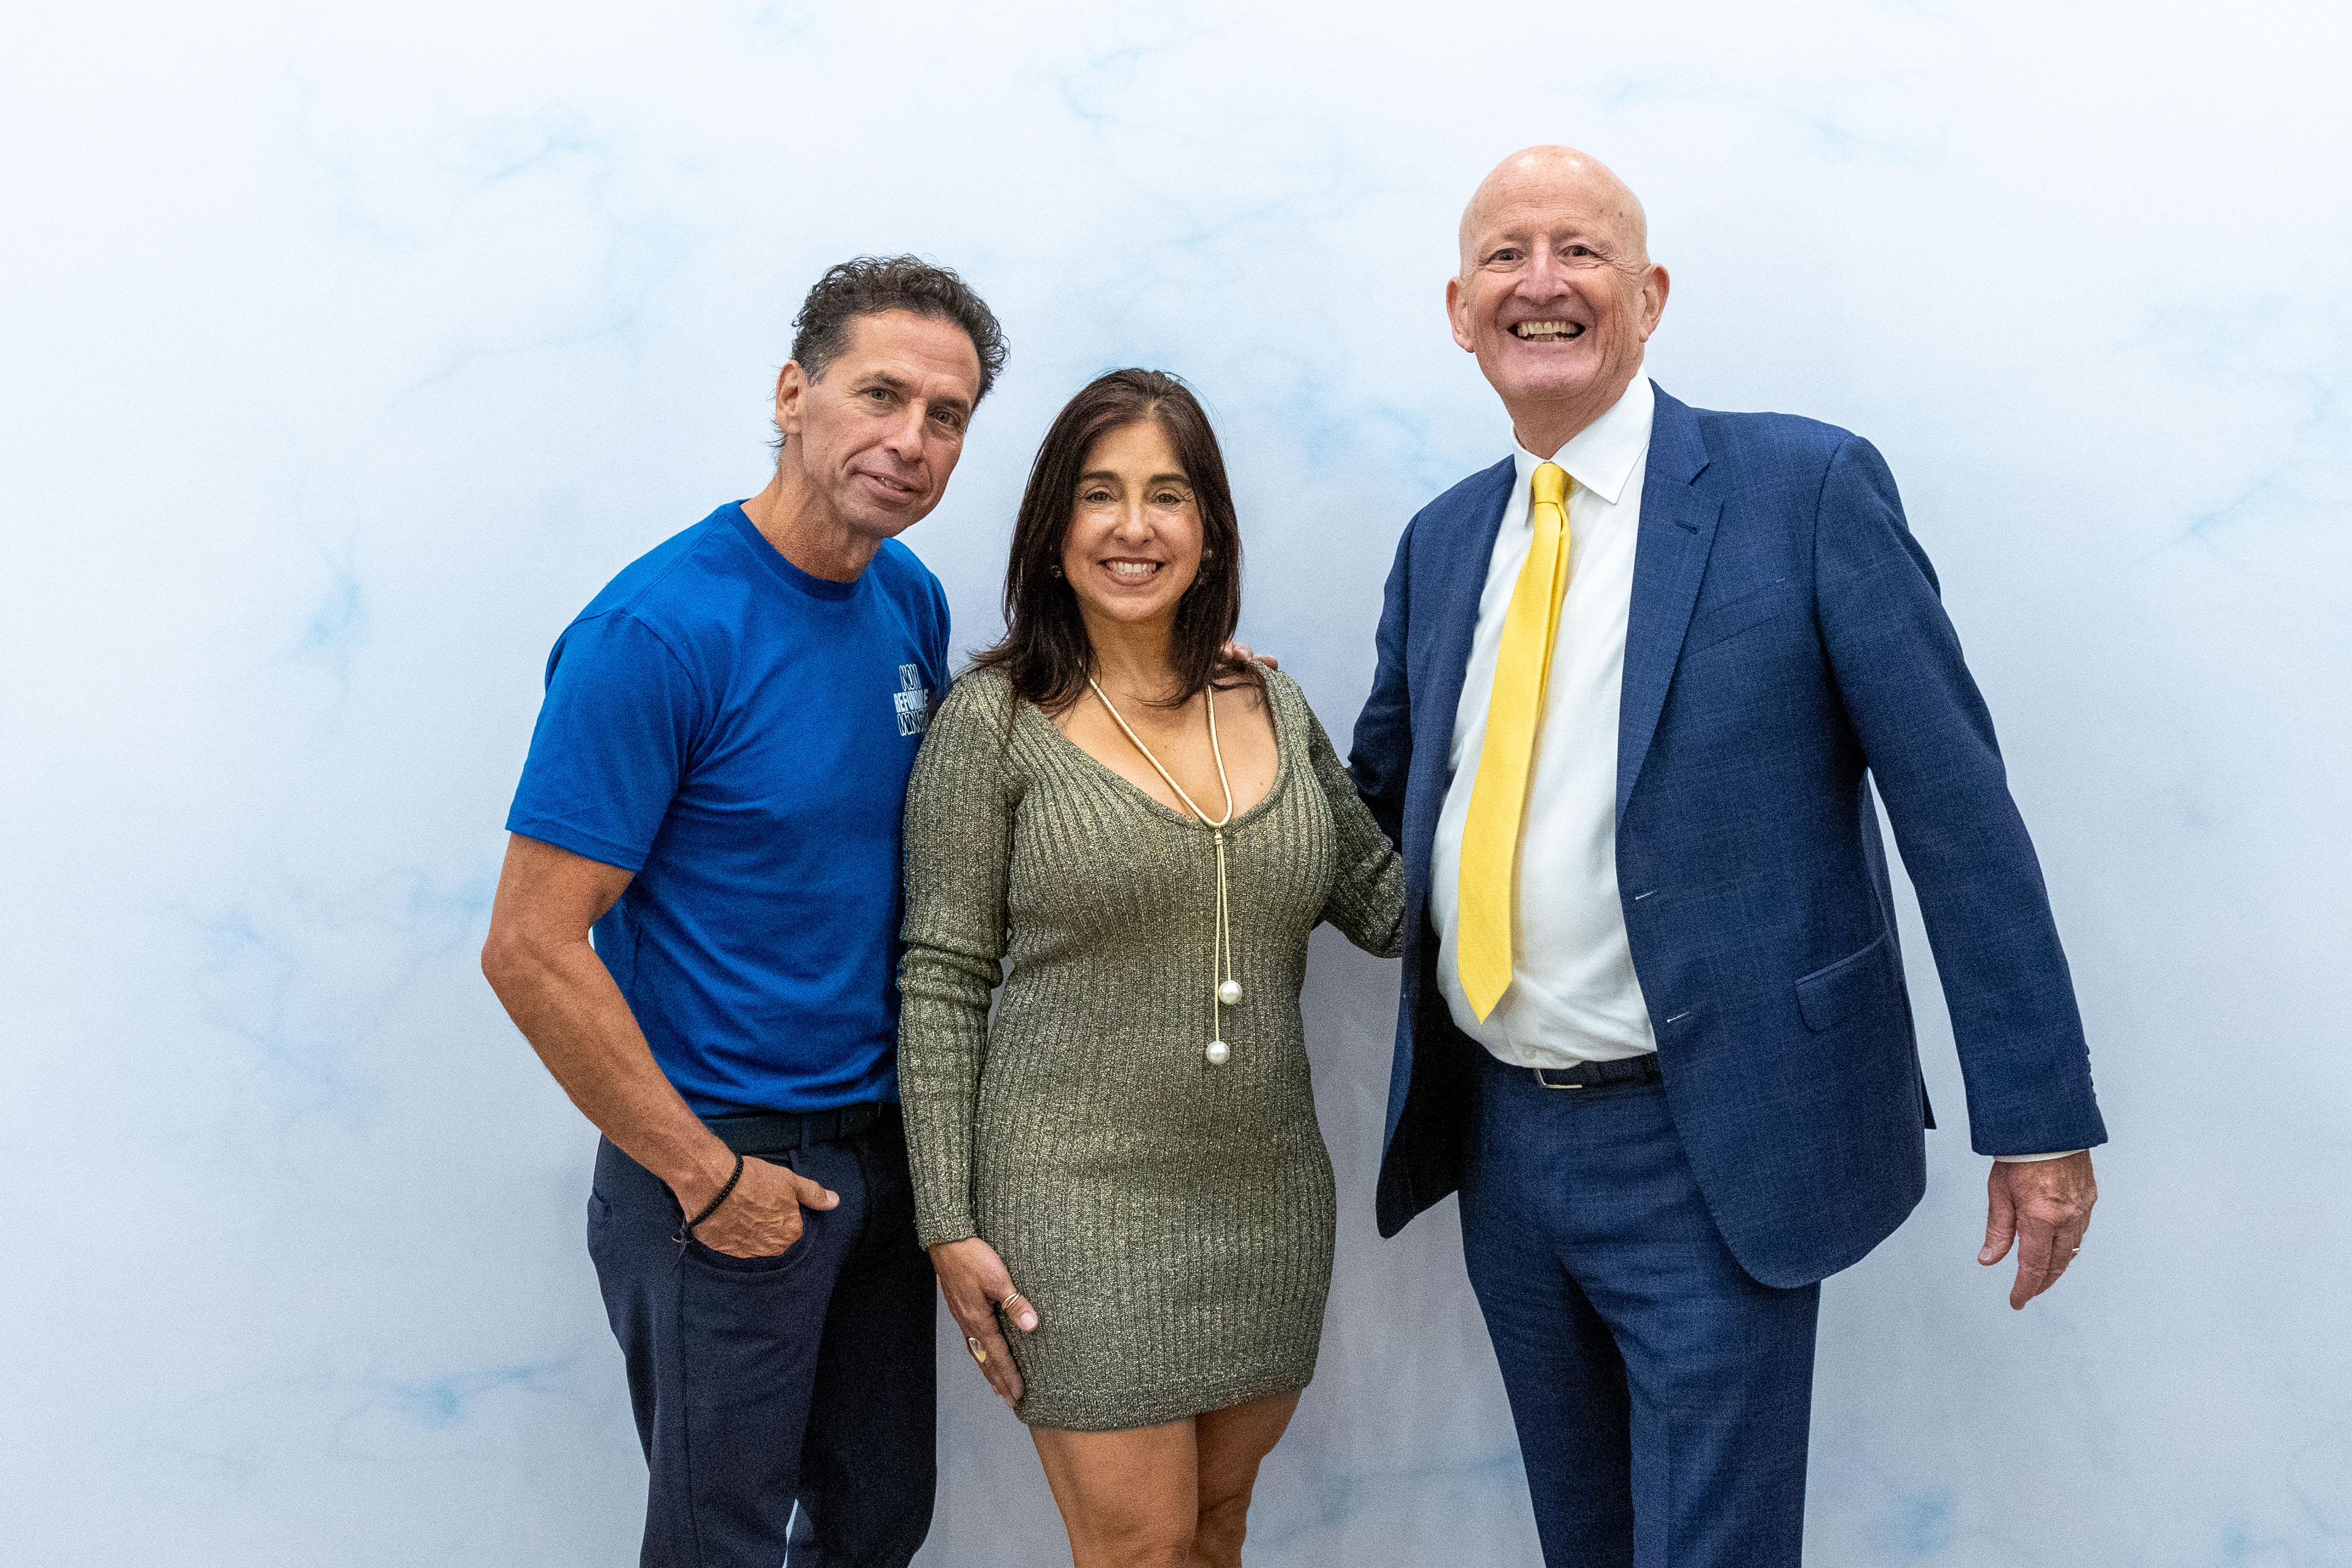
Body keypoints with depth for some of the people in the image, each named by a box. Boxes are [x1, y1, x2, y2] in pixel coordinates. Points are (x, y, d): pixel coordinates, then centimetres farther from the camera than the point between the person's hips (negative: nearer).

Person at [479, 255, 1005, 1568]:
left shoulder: (912, 601, 3)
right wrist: (707, 1173, -15)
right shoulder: (659, 632, -20)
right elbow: (531, 948, -20)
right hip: (725, 1171, -6)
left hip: (885, 1145, 7)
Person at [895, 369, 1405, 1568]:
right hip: (1081, 1204, -4)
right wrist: (949, 1225, -9)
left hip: (1268, 1197, 5)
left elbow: (1384, 899, 13)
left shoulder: (1275, 707, 6)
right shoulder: (996, 718, -7)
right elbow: (940, 982, -7)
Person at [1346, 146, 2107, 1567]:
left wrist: (2039, 1116, -11)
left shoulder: (1809, 487, -9)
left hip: (1713, 1154, -5)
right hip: (1502, 1134, 6)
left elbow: (1960, 808, -10)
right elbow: (1381, 796, 18)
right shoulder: (1443, 540, 8)